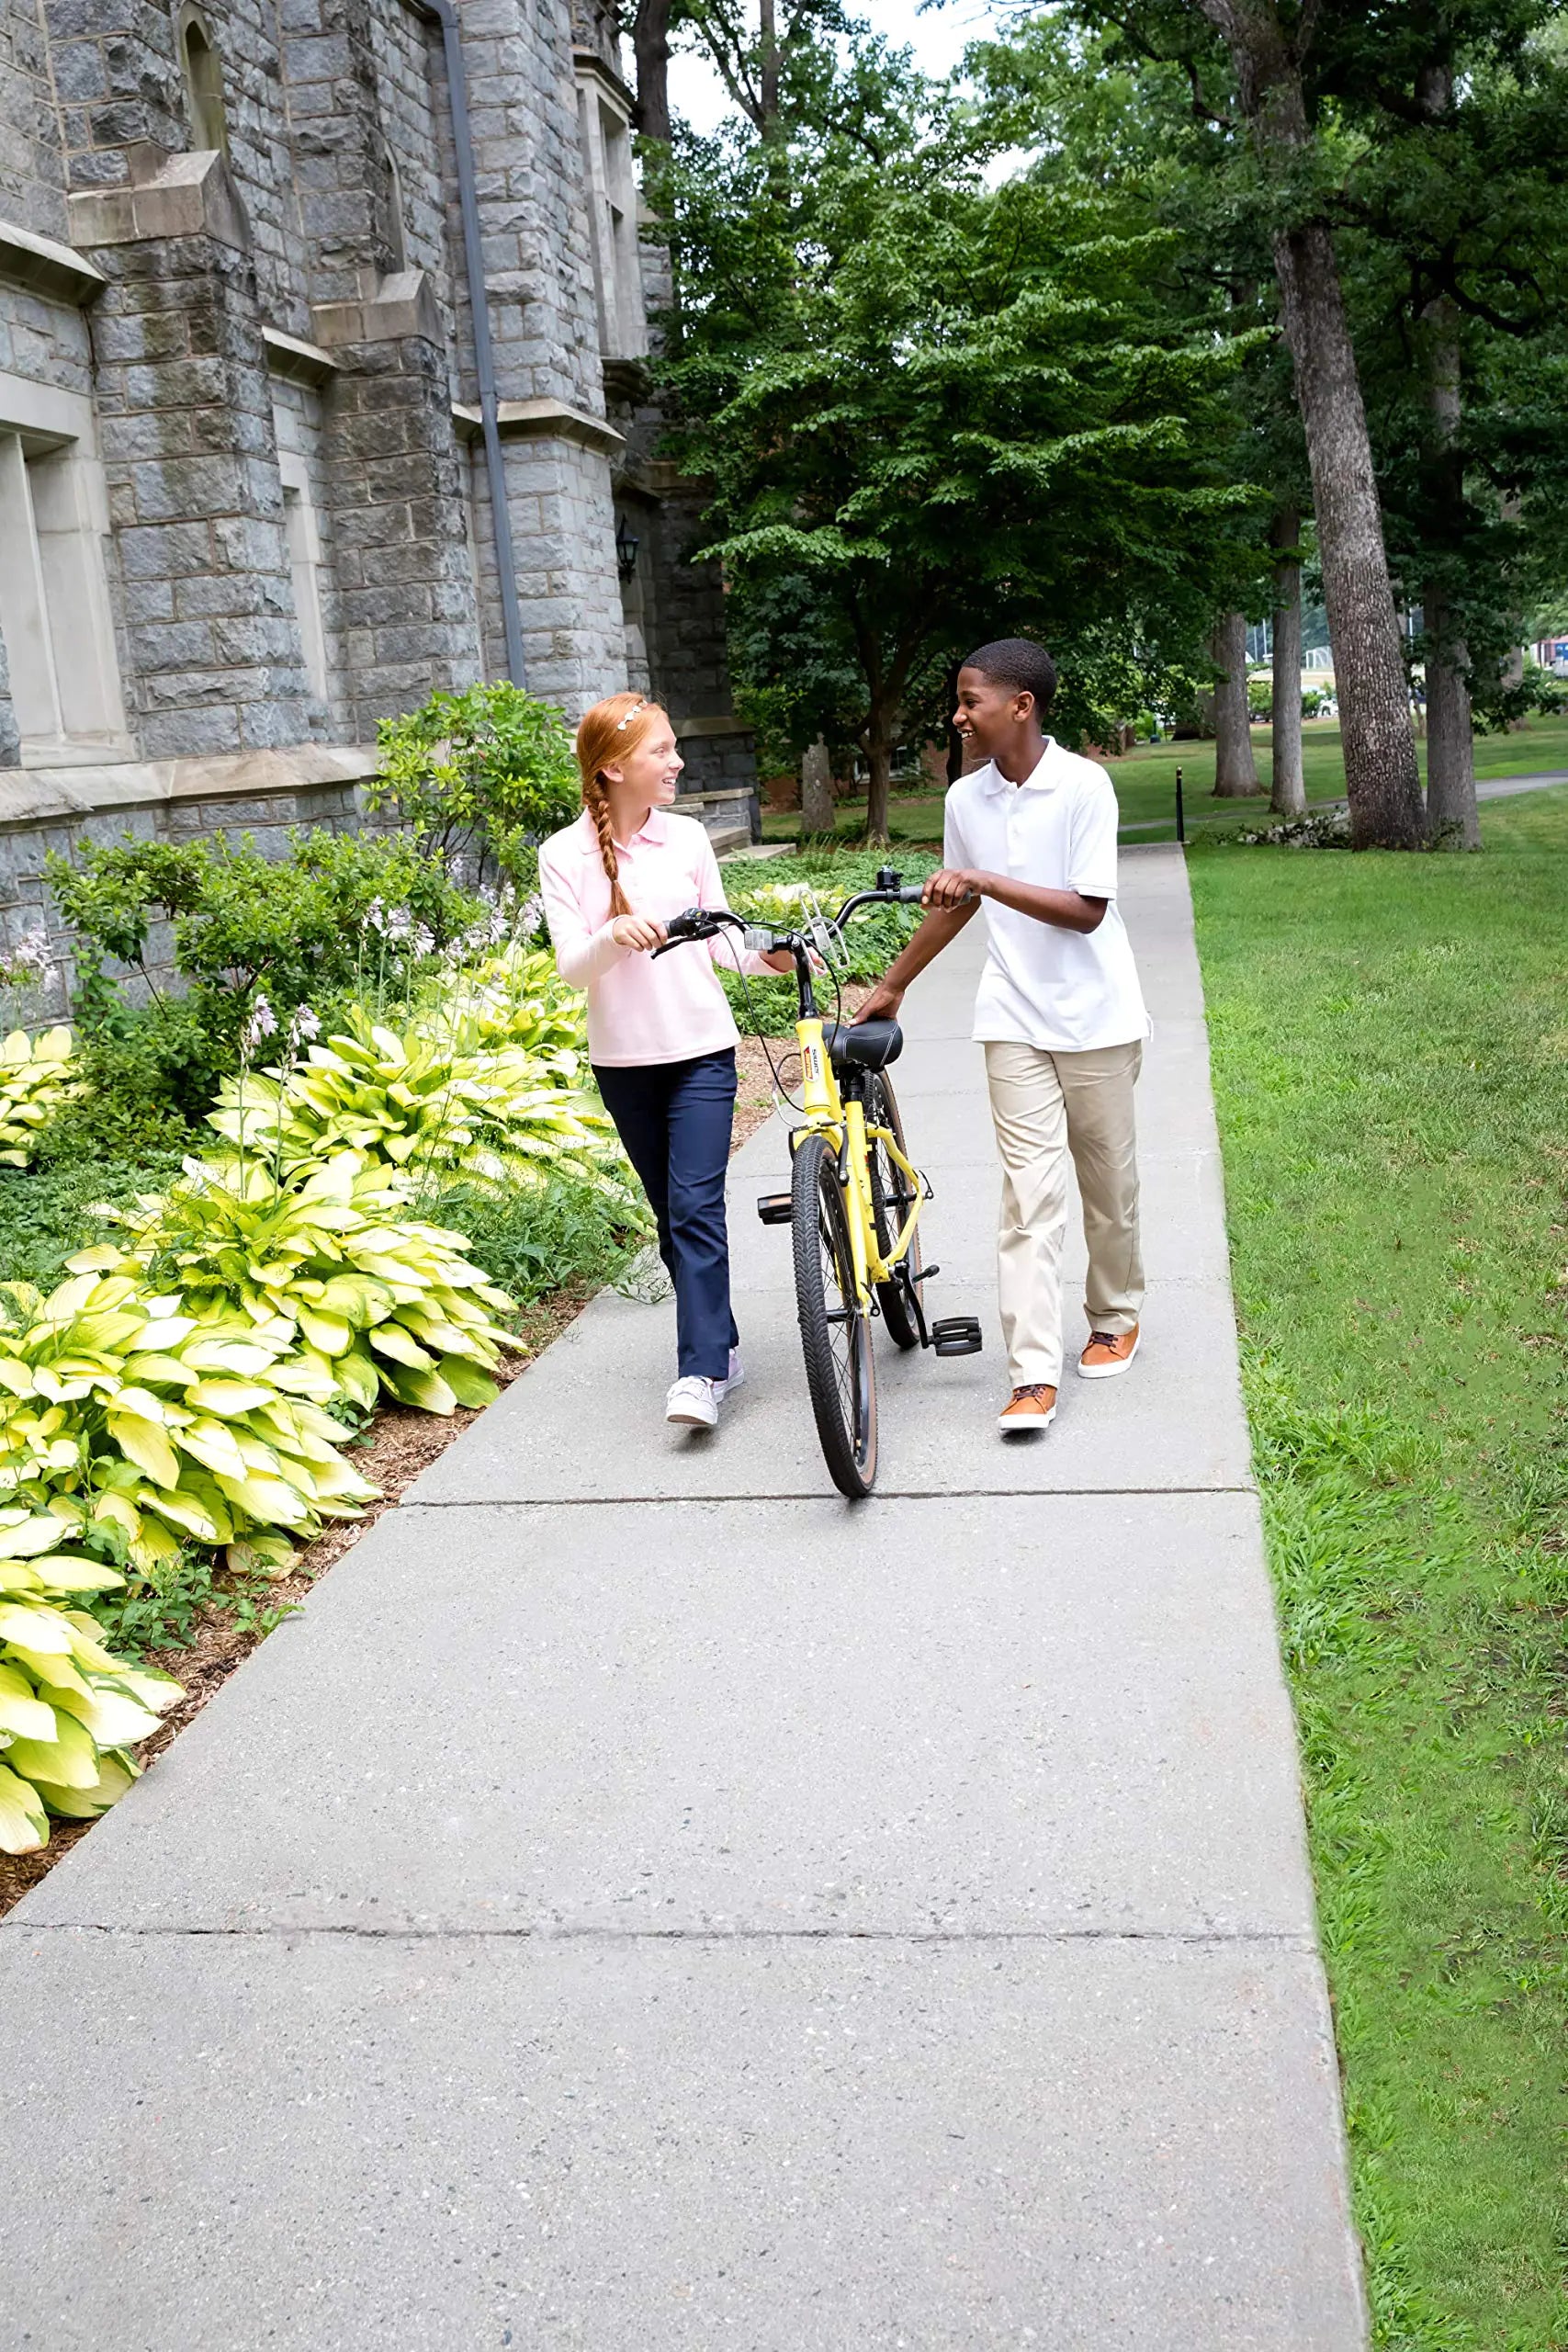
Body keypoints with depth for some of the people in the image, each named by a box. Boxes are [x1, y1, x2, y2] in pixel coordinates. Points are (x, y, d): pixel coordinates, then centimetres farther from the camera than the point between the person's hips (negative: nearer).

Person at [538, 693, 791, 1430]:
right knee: (670, 1213, 10)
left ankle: (701, 1372, -12)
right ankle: (722, 1346, 24)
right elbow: (572, 967, -9)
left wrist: (767, 955, -12)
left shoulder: (687, 838, 1)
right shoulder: (564, 856, -4)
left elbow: (718, 936, 8)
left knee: (695, 1205, -12)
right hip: (623, 1060, 1)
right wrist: (613, 936, -29)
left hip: (701, 1052, -1)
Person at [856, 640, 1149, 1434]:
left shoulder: (1082, 785, -12)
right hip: (1014, 1022, 3)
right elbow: (954, 903, 18)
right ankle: (1034, 1374, -7)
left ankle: (1115, 1318, 35)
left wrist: (986, 881, -25)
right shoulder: (966, 798, 3)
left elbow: (1087, 910, -18)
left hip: (1095, 1019, -3)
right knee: (1029, 1191, -5)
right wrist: (891, 985, 23)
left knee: (1107, 1180, 11)